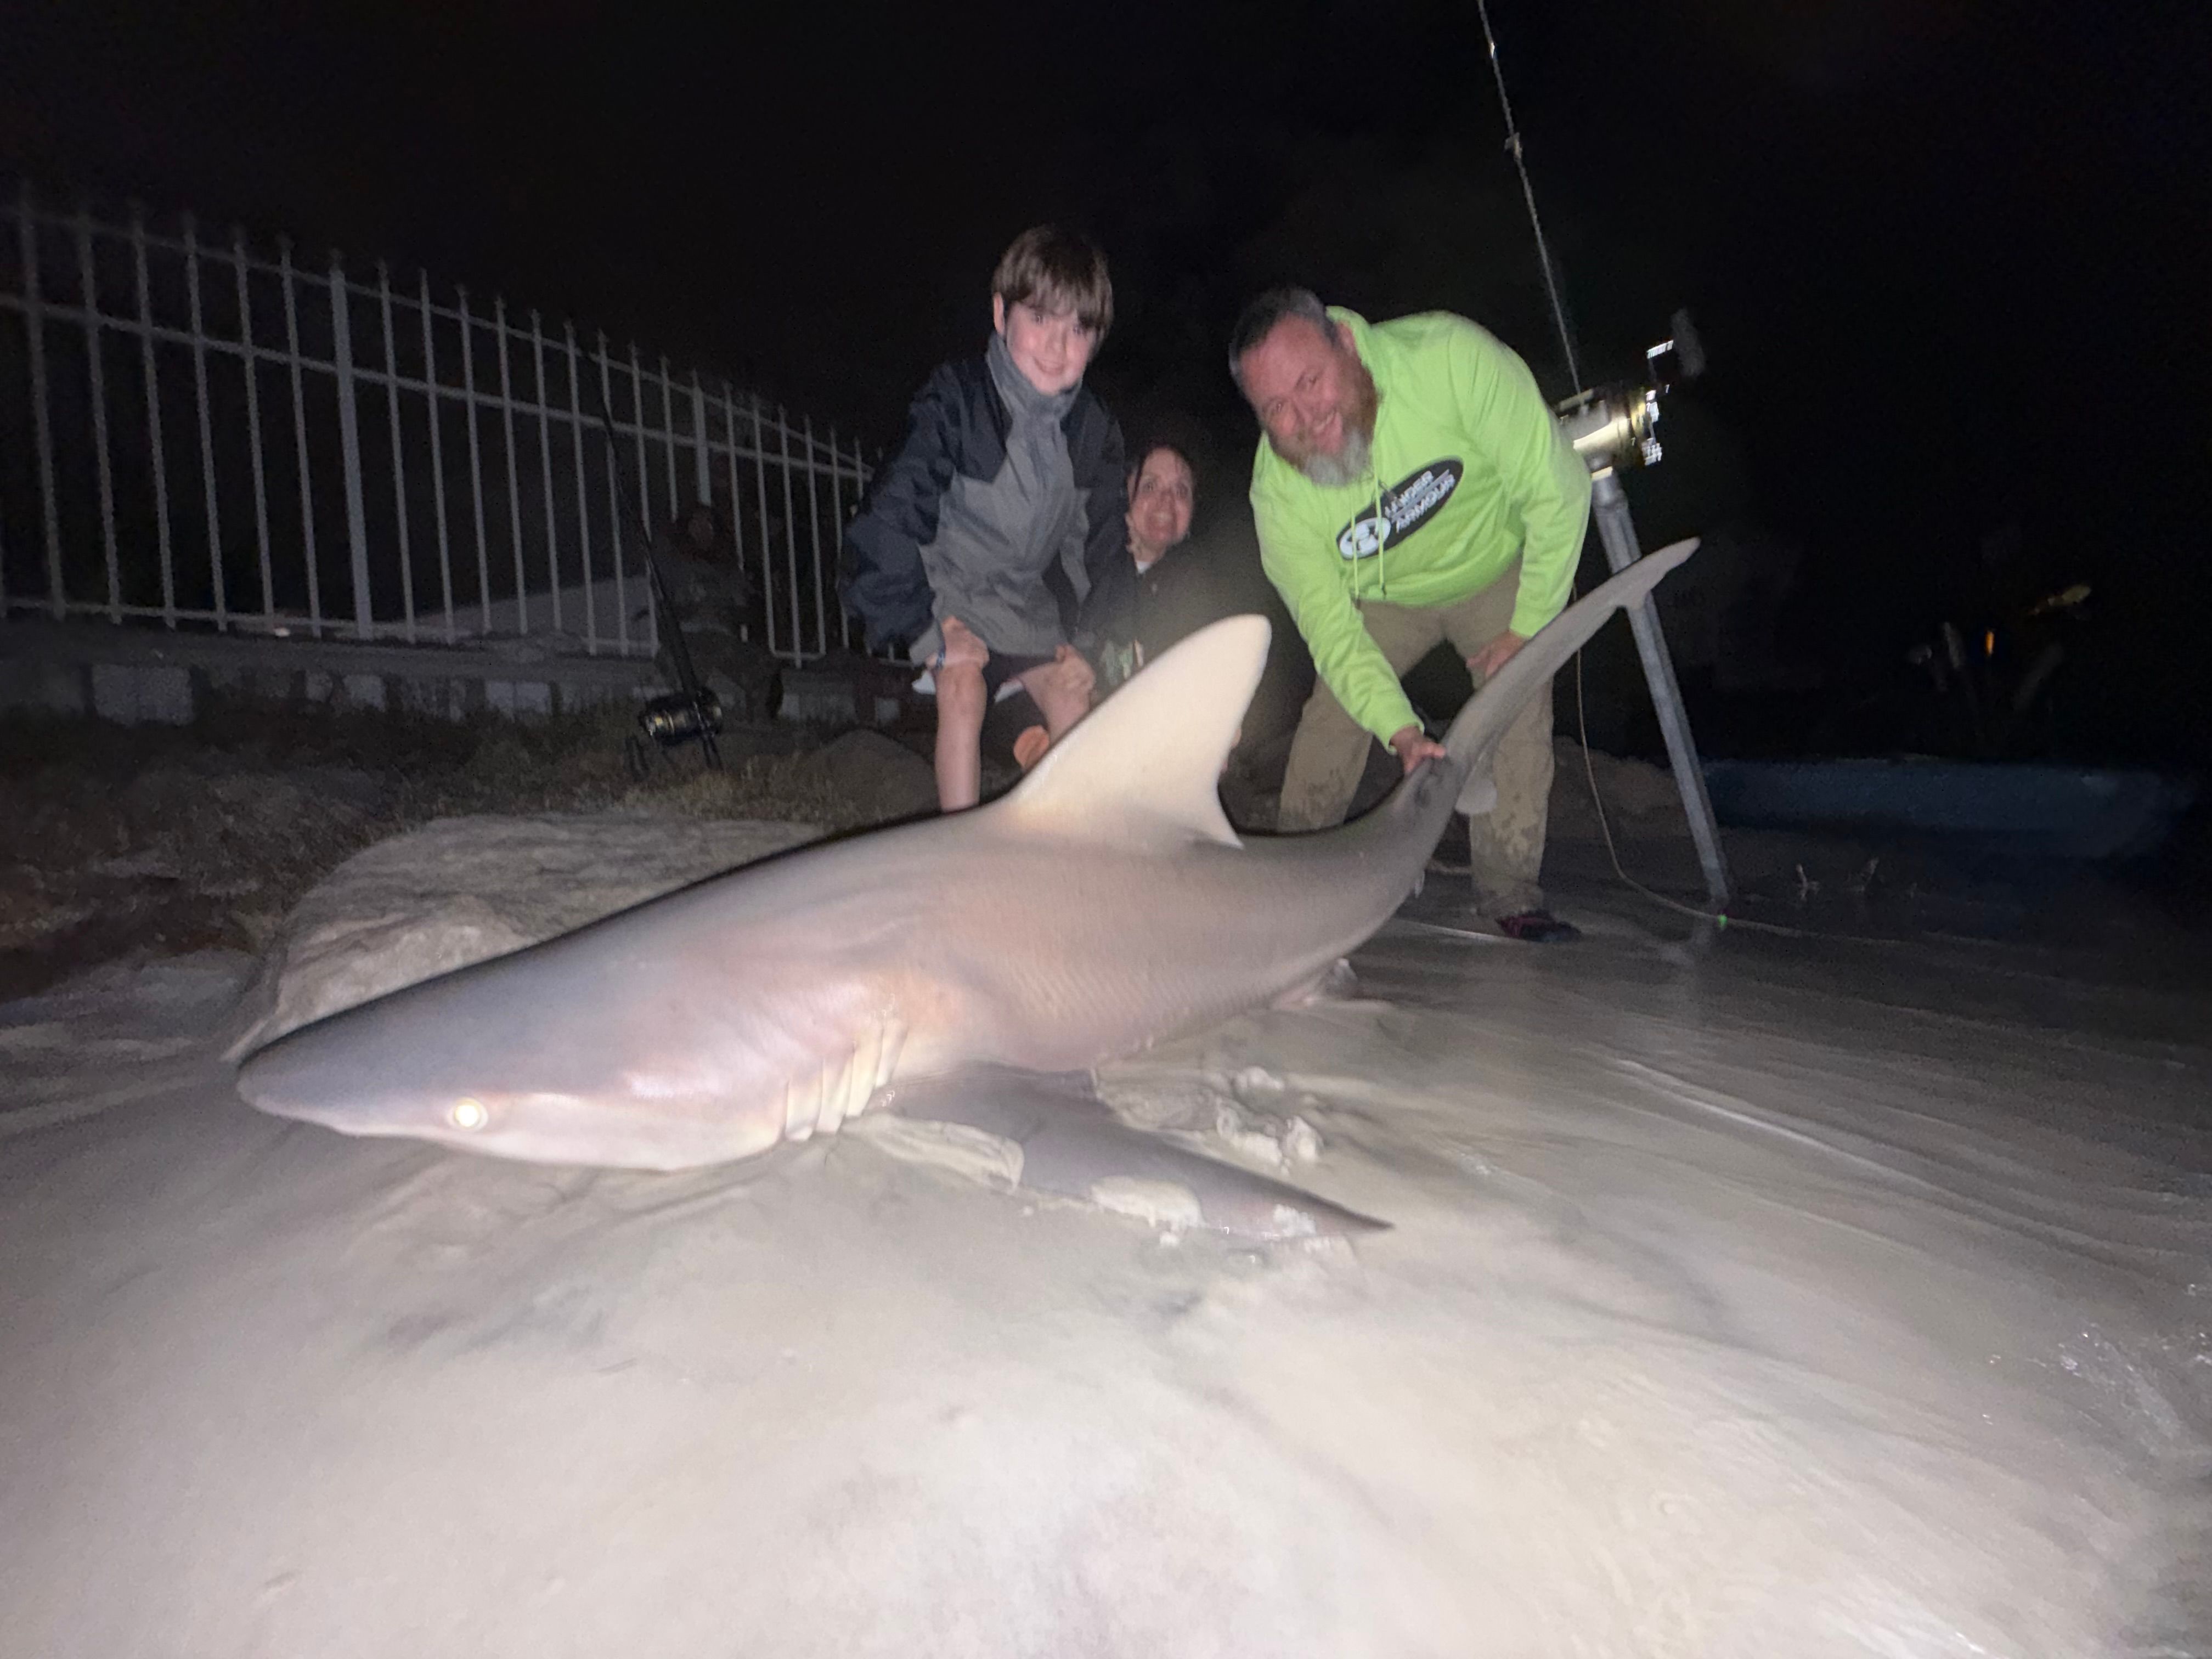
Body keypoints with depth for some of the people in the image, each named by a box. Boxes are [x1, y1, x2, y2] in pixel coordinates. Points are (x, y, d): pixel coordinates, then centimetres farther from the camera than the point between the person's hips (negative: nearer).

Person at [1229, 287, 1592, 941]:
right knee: (1336, 710, -7)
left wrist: (1529, 627, -24)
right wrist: (1401, 729, -40)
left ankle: (1511, 894, -6)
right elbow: (1330, 628, -27)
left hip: (1499, 563, -1)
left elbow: (1556, 488, -28)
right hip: (1386, 596, 2)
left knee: (1517, 703, -17)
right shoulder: (1277, 492, -30)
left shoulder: (1450, 357, -37)